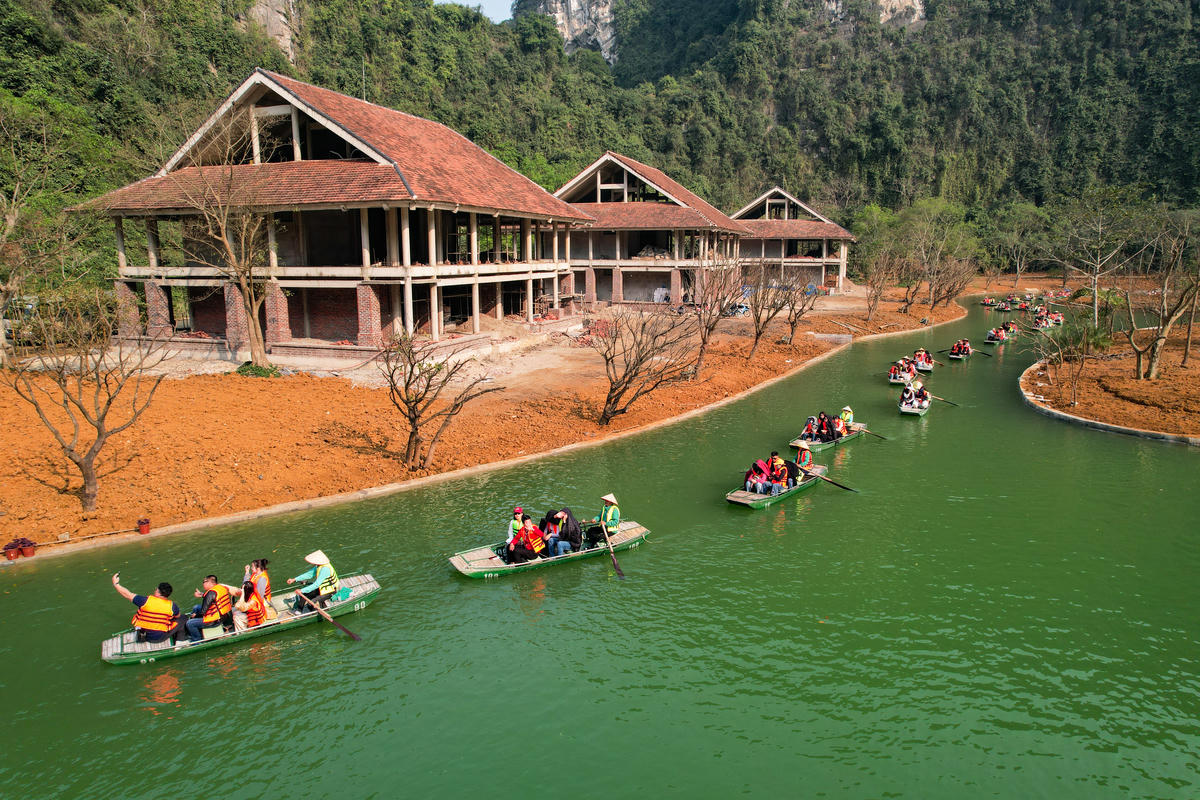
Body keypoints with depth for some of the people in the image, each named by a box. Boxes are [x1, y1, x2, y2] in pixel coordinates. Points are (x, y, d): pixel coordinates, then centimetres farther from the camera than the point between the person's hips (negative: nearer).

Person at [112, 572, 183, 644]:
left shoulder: (145, 600, -16)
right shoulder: (171, 606, -15)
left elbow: (128, 595, -4)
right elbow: (177, 616, 7)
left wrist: (116, 584, 9)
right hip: (160, 638, -3)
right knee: (180, 621, 14)